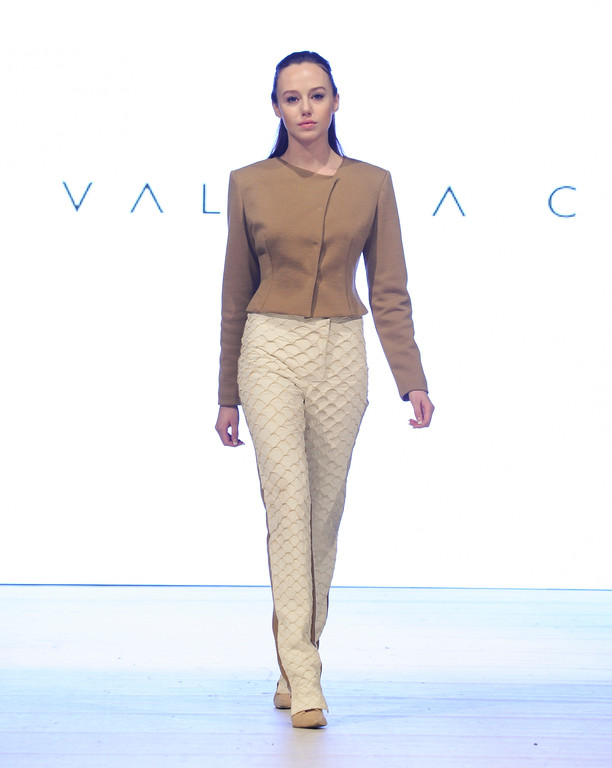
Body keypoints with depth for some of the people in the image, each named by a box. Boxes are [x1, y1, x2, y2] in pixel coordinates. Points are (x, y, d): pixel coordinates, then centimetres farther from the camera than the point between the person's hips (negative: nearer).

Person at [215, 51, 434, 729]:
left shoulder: (372, 184, 4)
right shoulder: (250, 184, 2)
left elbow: (389, 292, 4)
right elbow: (236, 293, 8)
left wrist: (411, 378, -5)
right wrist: (227, 393, 10)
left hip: (341, 352, 2)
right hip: (270, 349, -1)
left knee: (325, 509, 9)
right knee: (288, 500, -13)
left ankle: (297, 657, 27)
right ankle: (304, 684, -12)